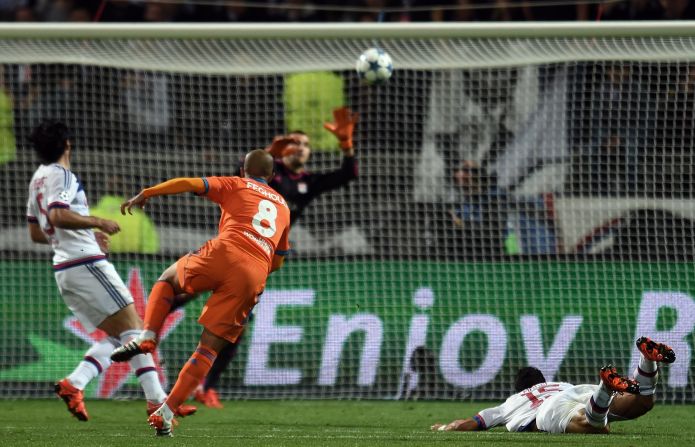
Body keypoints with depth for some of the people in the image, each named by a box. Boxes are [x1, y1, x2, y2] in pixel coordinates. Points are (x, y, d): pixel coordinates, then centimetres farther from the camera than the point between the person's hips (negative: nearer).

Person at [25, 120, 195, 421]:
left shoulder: (38, 178, 20)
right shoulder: (61, 175, -7)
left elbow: (36, 233, 27)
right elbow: (57, 215, -25)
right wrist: (97, 223, -16)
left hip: (63, 269, 9)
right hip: (86, 262, -9)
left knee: (117, 336, 8)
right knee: (132, 327, -9)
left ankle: (74, 384, -10)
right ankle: (155, 399, -17)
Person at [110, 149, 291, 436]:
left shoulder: (236, 186, 19)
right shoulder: (283, 207, 32)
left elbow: (189, 184, 5)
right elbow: (278, 261, 39)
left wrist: (145, 194, 11)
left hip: (224, 254, -3)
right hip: (254, 279, 3)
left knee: (168, 279, 27)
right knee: (209, 348, 8)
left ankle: (147, 336, 3)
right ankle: (167, 413, -1)